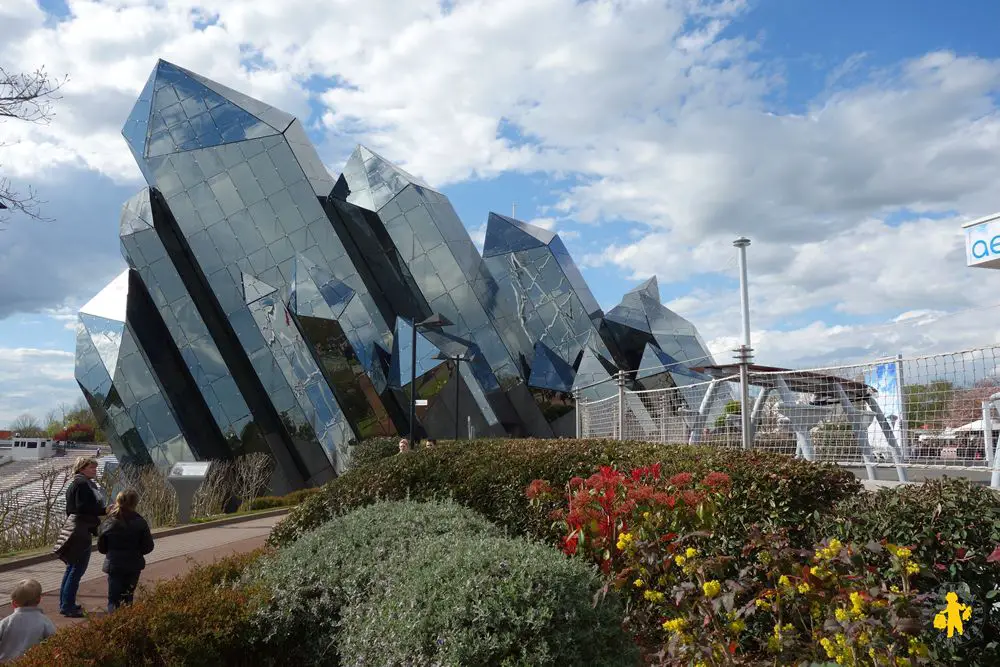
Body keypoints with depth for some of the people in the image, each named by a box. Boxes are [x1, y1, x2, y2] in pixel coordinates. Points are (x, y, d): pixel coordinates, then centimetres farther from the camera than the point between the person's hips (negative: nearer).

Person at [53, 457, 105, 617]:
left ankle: (65, 604, 26)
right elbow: (83, 508, -24)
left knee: (72, 567, 17)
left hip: (75, 529, 11)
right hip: (80, 531, -11)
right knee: (77, 569, -5)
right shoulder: (83, 484, -15)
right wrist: (104, 511, -21)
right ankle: (67, 606, -1)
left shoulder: (76, 483, 17)